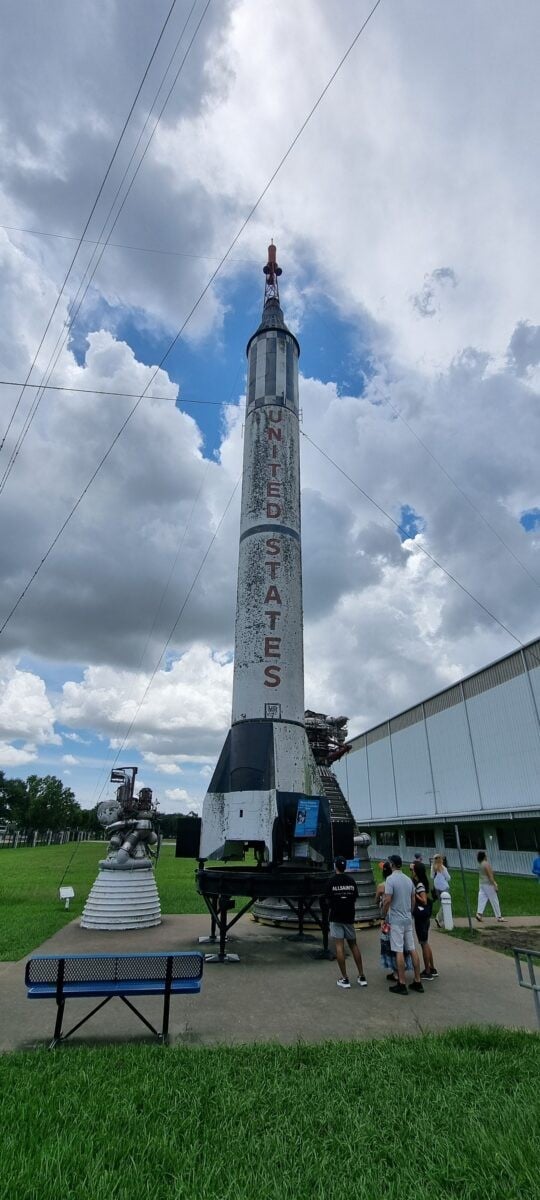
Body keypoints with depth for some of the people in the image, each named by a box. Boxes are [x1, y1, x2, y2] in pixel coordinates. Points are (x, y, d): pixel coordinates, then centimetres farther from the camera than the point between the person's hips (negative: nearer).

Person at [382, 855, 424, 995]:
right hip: (408, 919, 7)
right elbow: (413, 900, 13)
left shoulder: (391, 879, -15)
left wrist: (384, 914, -5)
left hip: (396, 920, -7)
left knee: (399, 951, -1)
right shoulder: (408, 879, 7)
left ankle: (402, 985, 3)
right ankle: (418, 982, 18)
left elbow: (387, 900, -20)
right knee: (412, 949, 11)